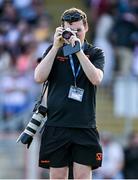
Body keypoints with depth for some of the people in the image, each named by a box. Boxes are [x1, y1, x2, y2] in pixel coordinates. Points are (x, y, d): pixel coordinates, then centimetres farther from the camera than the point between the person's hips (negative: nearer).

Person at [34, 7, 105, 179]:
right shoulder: (54, 51, 11)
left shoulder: (95, 53, 8)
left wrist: (79, 50, -16)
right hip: (56, 125, 1)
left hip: (85, 126, -1)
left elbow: (96, 79, -11)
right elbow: (39, 77, -4)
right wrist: (56, 46, -9)